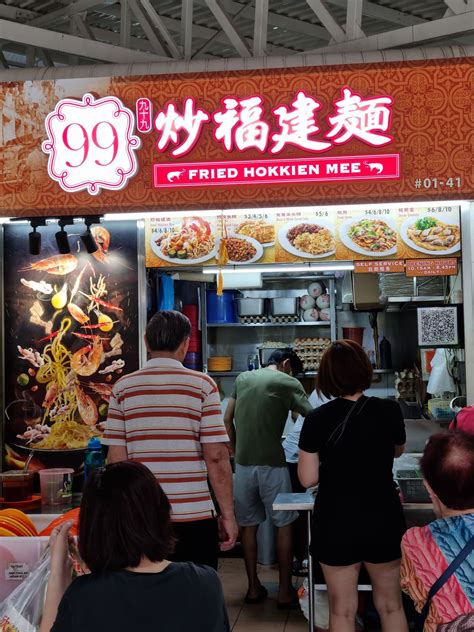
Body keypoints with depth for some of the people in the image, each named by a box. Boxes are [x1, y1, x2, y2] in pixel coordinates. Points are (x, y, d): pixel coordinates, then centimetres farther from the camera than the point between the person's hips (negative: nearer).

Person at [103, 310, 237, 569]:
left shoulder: (123, 387, 2)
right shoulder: (202, 385, -5)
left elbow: (116, 458, 0)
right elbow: (216, 456, -9)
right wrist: (228, 514, -1)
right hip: (195, 517, -2)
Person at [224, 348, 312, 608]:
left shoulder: (242, 378, 11)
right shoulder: (286, 383, -4)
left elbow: (227, 420, 14)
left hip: (243, 464, 5)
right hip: (272, 464, -5)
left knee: (248, 525, 13)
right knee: (283, 525, 8)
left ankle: (253, 588, 20)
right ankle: (285, 591, 12)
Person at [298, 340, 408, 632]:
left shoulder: (317, 419, -12)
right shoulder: (390, 410, -8)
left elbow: (308, 479, -8)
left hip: (336, 523, -1)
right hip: (384, 520, 1)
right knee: (391, 605, 18)